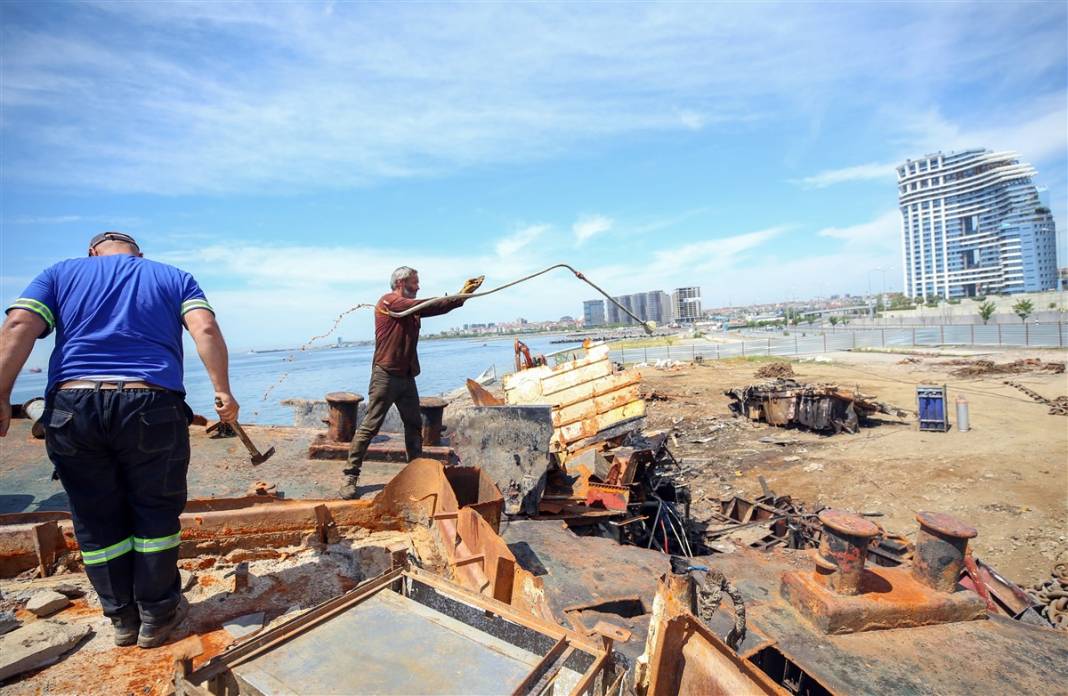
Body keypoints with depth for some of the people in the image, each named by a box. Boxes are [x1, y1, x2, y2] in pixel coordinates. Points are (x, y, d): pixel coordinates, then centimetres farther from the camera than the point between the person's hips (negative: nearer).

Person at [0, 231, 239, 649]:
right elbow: (205, 329, -3)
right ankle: (156, 617, 22)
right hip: (152, 406, -1)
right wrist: (223, 392, -6)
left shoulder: (61, 273, 18)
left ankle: (123, 619, 27)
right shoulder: (175, 278, 15)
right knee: (155, 514, 12)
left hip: (72, 407, 2)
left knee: (98, 521, 14)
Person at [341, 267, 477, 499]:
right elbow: (428, 306, -18)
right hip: (386, 375, -8)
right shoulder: (389, 301, -10)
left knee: (414, 425, 13)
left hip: (406, 376, 8)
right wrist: (462, 296, -15)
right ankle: (350, 476, 4)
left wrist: (462, 294, -6)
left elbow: (436, 308, 6)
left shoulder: (412, 308, 15)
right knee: (370, 426, -5)